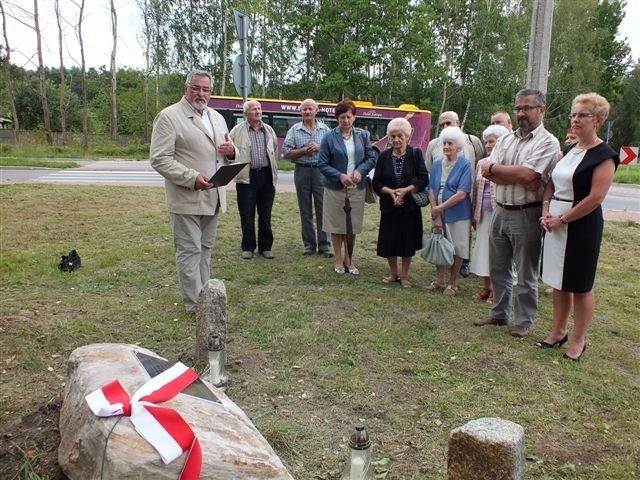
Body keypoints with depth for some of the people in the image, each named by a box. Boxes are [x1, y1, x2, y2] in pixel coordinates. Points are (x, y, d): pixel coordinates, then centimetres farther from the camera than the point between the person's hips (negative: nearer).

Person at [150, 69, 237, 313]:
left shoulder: (217, 117, 15)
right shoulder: (169, 116, -7)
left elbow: (228, 152, 23)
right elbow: (159, 158, -14)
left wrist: (231, 151, -3)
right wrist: (192, 177, -24)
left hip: (213, 197, 7)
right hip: (187, 197, -7)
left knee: (205, 249, 15)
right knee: (190, 251, -1)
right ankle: (196, 304, 6)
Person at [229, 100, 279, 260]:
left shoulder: (269, 130, 12)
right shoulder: (237, 131, 0)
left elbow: (275, 150, 20)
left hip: (266, 176, 3)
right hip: (246, 177, -3)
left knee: (265, 215, 8)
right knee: (247, 215, 2)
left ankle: (265, 246, 17)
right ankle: (248, 247, 13)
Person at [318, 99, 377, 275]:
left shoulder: (363, 135, 4)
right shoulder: (329, 138, -5)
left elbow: (371, 158, 5)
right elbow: (322, 164, -6)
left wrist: (360, 171, -15)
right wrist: (340, 176, -19)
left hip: (356, 188, 2)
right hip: (335, 188, -2)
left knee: (353, 226, 10)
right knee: (337, 225, 7)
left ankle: (349, 259, 26)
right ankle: (338, 259, 23)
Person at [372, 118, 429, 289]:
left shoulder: (416, 154, -2)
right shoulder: (384, 156, 4)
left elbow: (423, 179, -7)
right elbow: (376, 183, 2)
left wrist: (405, 190, -19)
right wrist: (390, 191, -15)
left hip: (410, 206, -2)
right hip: (389, 207, 2)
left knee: (407, 242, 4)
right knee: (389, 241, 6)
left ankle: (404, 276, 20)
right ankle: (393, 273, 26)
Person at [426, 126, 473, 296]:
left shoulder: (465, 164, -12)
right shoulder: (437, 163, 3)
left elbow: (462, 193, -18)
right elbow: (431, 189, 1)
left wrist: (440, 208, -16)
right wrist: (436, 215, -9)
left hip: (458, 214, -4)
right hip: (438, 213, 5)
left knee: (456, 250, 6)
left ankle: (452, 283, 22)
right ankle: (439, 280, 28)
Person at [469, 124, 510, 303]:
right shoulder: (481, 163, 11)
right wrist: (474, 214, 14)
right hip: (483, 214, 6)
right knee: (483, 250, 11)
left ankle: (496, 289, 15)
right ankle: (486, 286, 25)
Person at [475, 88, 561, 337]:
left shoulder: (547, 142, -7)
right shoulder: (506, 139, 10)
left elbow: (527, 175, -22)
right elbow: (487, 172, -2)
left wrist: (495, 168, -9)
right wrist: (519, 178, -14)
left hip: (526, 216, -6)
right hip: (500, 211, 6)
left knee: (525, 274, 6)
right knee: (498, 268, 16)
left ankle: (523, 321, 20)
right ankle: (499, 313, 31)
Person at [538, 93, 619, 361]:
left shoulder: (604, 155, -10)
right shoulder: (568, 150, 12)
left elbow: (595, 198, -18)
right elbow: (551, 183, 13)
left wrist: (562, 219, -16)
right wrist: (546, 211, -3)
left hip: (581, 226, -7)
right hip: (554, 224, 7)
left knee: (580, 286, 4)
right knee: (558, 281, 14)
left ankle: (578, 341, 18)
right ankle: (558, 332, 28)